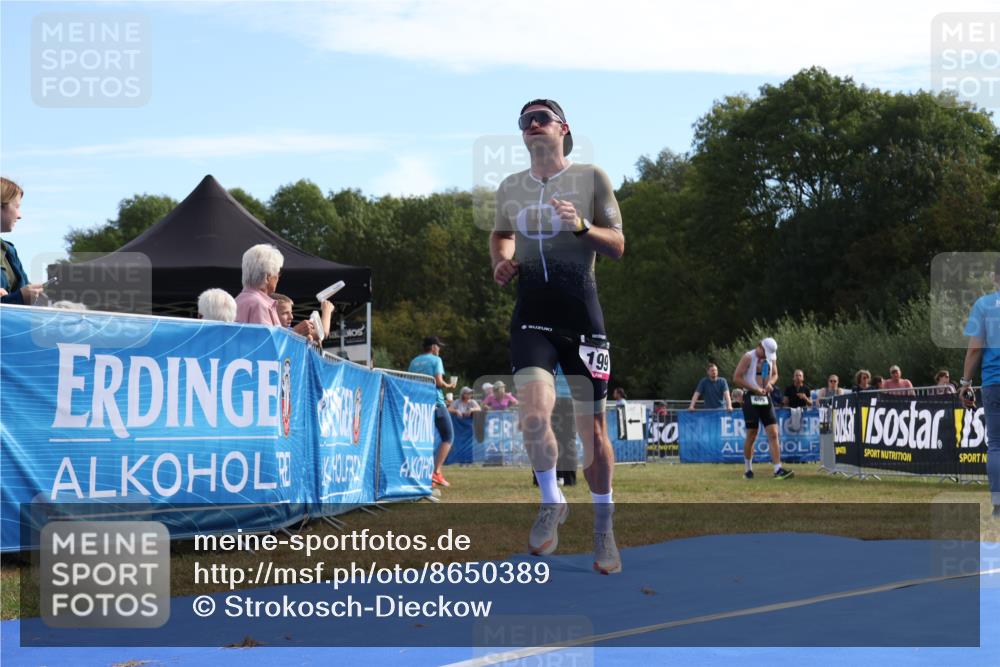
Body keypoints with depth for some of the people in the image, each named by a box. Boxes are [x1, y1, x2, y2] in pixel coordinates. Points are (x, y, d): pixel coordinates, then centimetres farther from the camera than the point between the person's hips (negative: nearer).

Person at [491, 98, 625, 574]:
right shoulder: (510, 188, 13)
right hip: (532, 312, 2)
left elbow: (618, 247, 2)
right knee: (535, 413, -20)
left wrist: (581, 226, -16)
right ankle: (551, 503, 5)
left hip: (581, 312, -2)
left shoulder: (591, 178, 3)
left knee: (592, 426, 1)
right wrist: (501, 261, 10)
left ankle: (603, 529, 18)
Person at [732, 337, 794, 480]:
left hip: (765, 398, 5)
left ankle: (778, 469, -9)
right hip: (751, 398, -5)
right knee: (752, 434, 1)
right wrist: (755, 389, -17)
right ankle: (748, 468, 17)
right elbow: (736, 378, -12)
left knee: (773, 433, -5)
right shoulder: (749, 357, -9)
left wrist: (770, 383, -1)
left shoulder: (772, 358, 8)